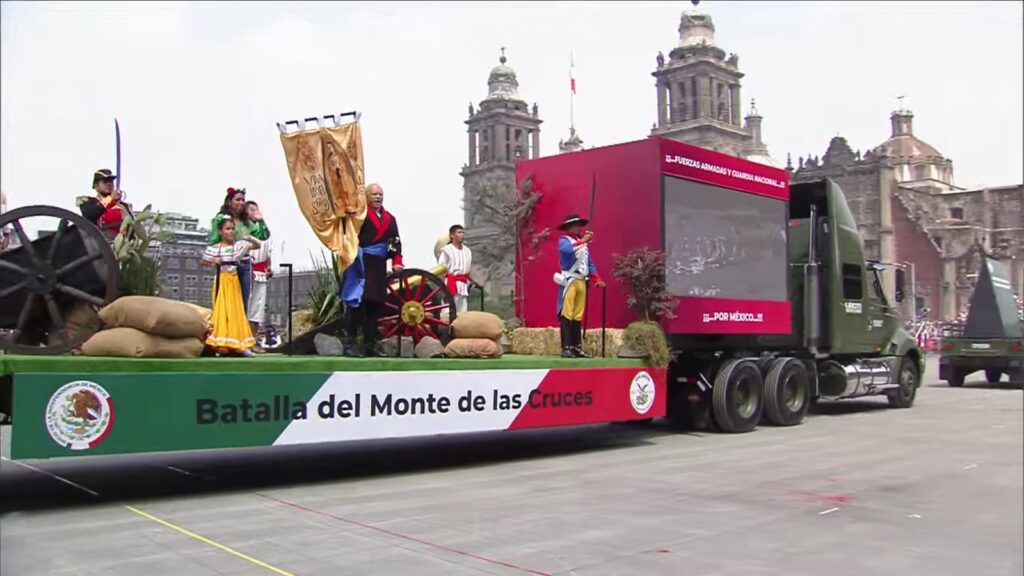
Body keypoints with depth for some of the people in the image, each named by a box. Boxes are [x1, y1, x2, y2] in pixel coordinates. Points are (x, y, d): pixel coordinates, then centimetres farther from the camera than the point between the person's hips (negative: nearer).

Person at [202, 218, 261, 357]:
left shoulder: (239, 244, 2)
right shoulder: (213, 248, -2)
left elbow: (257, 245, 1)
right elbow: (204, 262, 8)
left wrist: (251, 239, -19)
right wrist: (213, 262, -12)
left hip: (234, 281, 3)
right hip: (222, 281, -3)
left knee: (236, 311, 7)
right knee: (222, 310, -4)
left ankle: (238, 344, 14)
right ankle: (221, 344, 0)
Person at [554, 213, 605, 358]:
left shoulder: (583, 242, 19)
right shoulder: (564, 240, -1)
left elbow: (589, 263, 18)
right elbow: (567, 249, -25)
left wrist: (597, 279, 8)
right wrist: (582, 241, -26)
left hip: (581, 282, 7)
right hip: (569, 281, -7)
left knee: (578, 316, 7)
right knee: (567, 314, -9)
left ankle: (576, 346, 10)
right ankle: (566, 347, -10)